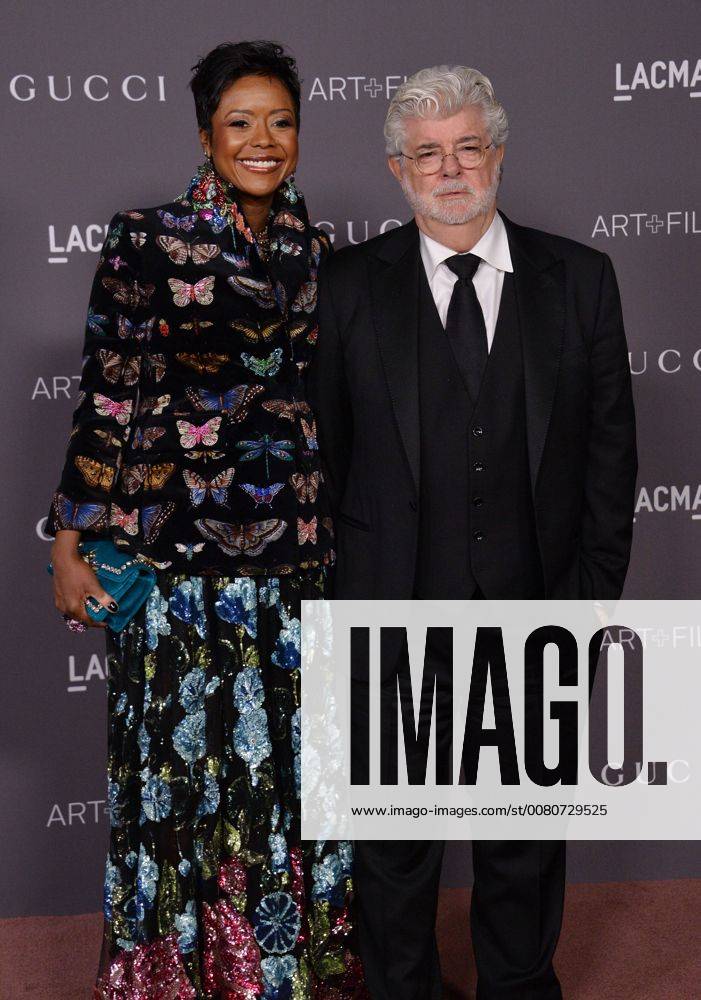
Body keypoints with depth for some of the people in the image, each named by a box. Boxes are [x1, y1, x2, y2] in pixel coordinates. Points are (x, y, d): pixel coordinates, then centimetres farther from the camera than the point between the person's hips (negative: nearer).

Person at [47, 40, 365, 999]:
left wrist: (343, 533, 16)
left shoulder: (318, 255, 9)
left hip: (296, 557, 4)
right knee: (182, 764, 5)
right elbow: (104, 396, -4)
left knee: (292, 765, 10)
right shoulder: (147, 241, -4)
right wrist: (70, 541, -6)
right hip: (174, 552, -4)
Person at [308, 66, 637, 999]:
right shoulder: (347, 285, -2)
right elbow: (320, 455, 0)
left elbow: (609, 449, 3)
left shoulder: (579, 278, 2)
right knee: (393, 845, 14)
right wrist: (326, 604, -3)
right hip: (391, 612, -1)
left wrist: (596, 594, -2)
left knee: (528, 835, 18)